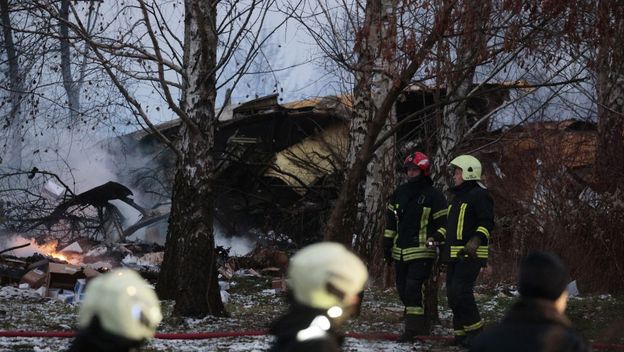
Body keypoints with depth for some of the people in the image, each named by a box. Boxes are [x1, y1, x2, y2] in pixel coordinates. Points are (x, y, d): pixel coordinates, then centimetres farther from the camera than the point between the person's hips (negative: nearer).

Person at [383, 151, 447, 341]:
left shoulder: (433, 195, -5)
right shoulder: (399, 192, 12)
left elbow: (444, 222, -2)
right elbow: (390, 221, 18)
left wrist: (437, 238, -17)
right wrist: (387, 245, 15)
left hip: (422, 252, -7)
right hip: (400, 252, 7)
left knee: (413, 288, -16)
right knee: (403, 289, 9)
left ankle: (413, 327, -12)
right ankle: (421, 325, 21)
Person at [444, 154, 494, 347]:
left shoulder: (479, 195, -8)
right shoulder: (458, 196, 22)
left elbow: (487, 223, -17)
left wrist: (475, 241, -30)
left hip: (470, 254, -10)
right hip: (454, 254, 10)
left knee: (461, 291, -17)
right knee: (453, 293, 7)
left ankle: (475, 330, -9)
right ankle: (461, 333, 13)